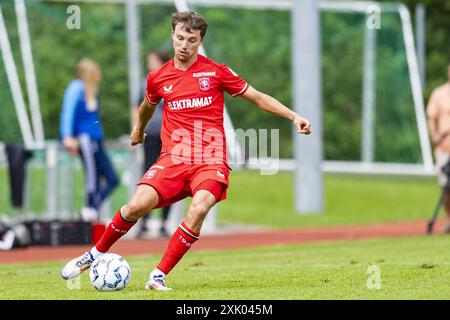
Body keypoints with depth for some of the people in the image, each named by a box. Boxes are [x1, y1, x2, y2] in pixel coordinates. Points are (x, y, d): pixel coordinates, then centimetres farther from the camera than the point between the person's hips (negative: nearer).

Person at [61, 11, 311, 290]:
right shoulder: (158, 78, 8)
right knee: (137, 205, -20)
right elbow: (148, 105, 32)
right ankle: (96, 254, 5)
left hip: (210, 160, -2)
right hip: (173, 159, 2)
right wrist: (138, 130, 50)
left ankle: (159, 276, -19)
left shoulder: (216, 72, 2)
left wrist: (294, 116, 0)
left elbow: (257, 97, 10)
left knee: (199, 209, -30)